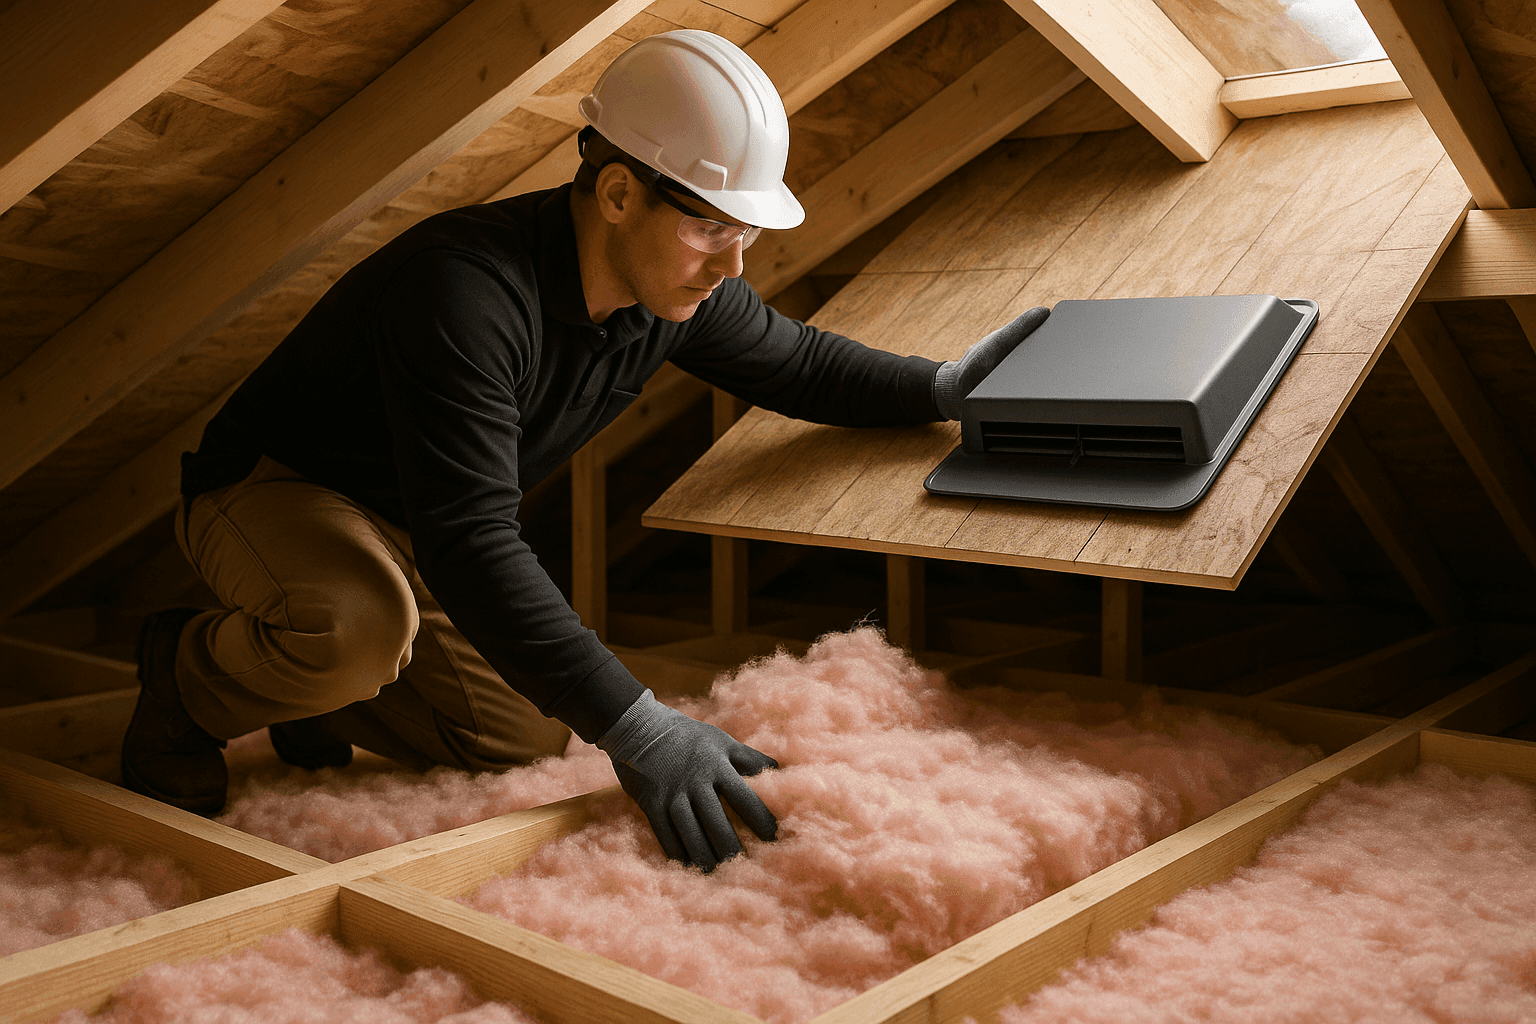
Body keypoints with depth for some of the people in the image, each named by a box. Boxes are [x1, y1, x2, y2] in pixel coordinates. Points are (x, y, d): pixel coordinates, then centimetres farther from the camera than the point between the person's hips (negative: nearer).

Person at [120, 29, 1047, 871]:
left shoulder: (675, 283, -12)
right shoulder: (466, 290, -38)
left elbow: (796, 363, 9)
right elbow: (470, 547, -43)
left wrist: (943, 388, 0)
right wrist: (637, 729, -46)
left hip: (406, 527, 7)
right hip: (274, 488, -7)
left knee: (526, 736, -2)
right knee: (362, 631, -39)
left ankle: (317, 680, 20)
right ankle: (187, 672, -5)